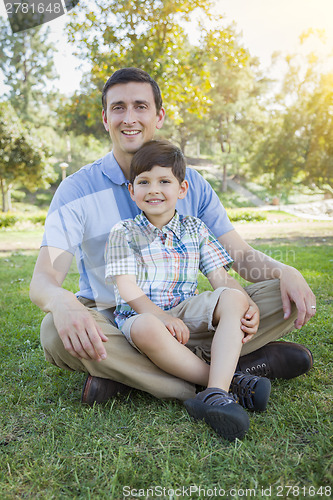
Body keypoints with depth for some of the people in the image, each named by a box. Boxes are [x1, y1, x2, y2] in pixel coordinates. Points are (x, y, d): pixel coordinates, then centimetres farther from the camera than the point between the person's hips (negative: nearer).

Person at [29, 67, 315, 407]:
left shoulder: (192, 184, 2)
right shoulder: (77, 190, -6)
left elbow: (238, 254, 1)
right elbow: (43, 278, -16)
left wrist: (284, 272, -21)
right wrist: (62, 302, -42)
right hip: (113, 322, -2)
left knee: (285, 295, -15)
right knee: (56, 332, -35)